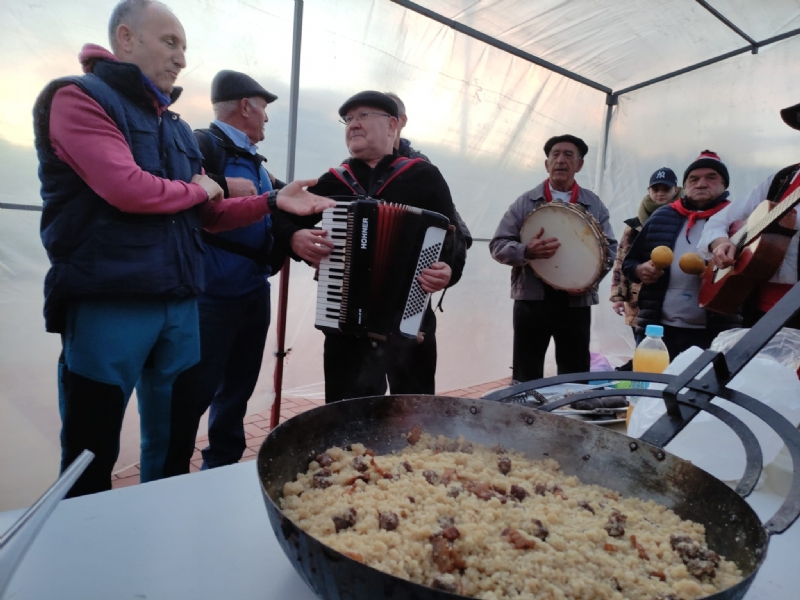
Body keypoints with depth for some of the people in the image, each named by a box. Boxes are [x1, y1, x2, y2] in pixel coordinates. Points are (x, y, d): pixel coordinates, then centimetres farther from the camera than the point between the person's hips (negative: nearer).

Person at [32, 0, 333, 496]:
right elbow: (126, 189, -19)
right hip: (108, 303, -7)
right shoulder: (79, 98, -3)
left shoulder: (178, 130, 18)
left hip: (180, 304, 7)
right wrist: (197, 188, -2)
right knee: (91, 458, 4)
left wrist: (274, 202, 6)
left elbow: (211, 215, 19)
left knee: (173, 444, 16)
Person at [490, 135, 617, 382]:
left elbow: (610, 248, 6)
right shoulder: (525, 202, 4)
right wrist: (526, 251, -21)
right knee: (526, 379, 6)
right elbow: (498, 245, 0)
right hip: (531, 300, -1)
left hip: (576, 302, 2)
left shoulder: (594, 205, 9)